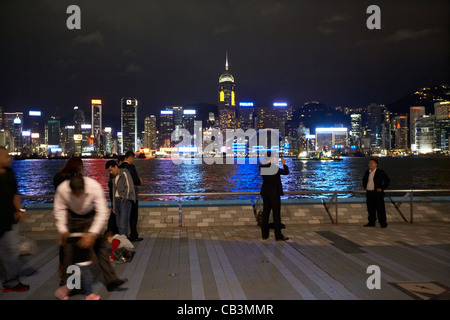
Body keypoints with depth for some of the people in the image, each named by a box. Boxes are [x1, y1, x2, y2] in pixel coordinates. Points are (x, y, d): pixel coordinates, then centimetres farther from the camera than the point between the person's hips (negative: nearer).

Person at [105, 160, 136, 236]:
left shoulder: (124, 174, -5)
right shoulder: (115, 177, 19)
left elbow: (129, 188, -12)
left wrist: (124, 197, -6)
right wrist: (113, 206, 20)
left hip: (125, 201, -8)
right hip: (117, 201, 8)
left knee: (123, 225, -13)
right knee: (119, 225, 5)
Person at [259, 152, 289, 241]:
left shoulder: (261, 167, -2)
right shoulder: (275, 168, -18)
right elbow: (286, 172, -6)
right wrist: (284, 164, 7)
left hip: (265, 193, 6)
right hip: (274, 193, -6)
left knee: (265, 213, 11)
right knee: (276, 214, 1)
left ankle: (264, 234, 17)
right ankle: (278, 235, 5)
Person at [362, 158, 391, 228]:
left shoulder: (380, 172, -5)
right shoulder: (367, 172, 12)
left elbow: (387, 180, -5)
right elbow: (364, 180, 30)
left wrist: (382, 188, -10)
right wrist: (365, 187, 17)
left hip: (377, 193, -6)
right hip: (369, 193, 6)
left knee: (380, 209, -4)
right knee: (370, 209, 9)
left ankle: (383, 223, 3)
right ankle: (371, 222, 17)